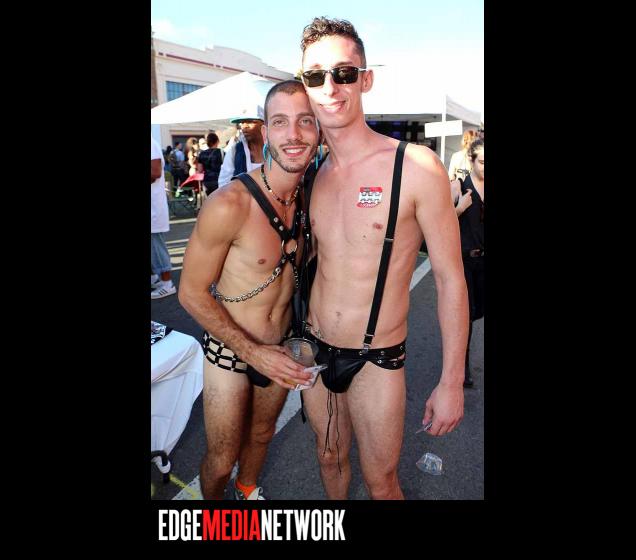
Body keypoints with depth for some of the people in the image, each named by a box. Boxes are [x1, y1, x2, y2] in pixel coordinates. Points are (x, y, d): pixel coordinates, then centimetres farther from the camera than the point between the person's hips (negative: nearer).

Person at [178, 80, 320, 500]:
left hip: (281, 351, 5)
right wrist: (253, 353, -20)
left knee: (262, 434, 26)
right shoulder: (229, 204, -26)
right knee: (222, 458, 13)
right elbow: (192, 293, -17)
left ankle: (248, 490, 57)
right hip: (229, 350, -5)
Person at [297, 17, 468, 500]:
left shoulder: (416, 166, -16)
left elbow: (451, 280, -12)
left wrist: (452, 383, -10)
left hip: (376, 360, -5)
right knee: (329, 458, 25)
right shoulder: (313, 177, 1)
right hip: (315, 350, 5)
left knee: (381, 482, 14)